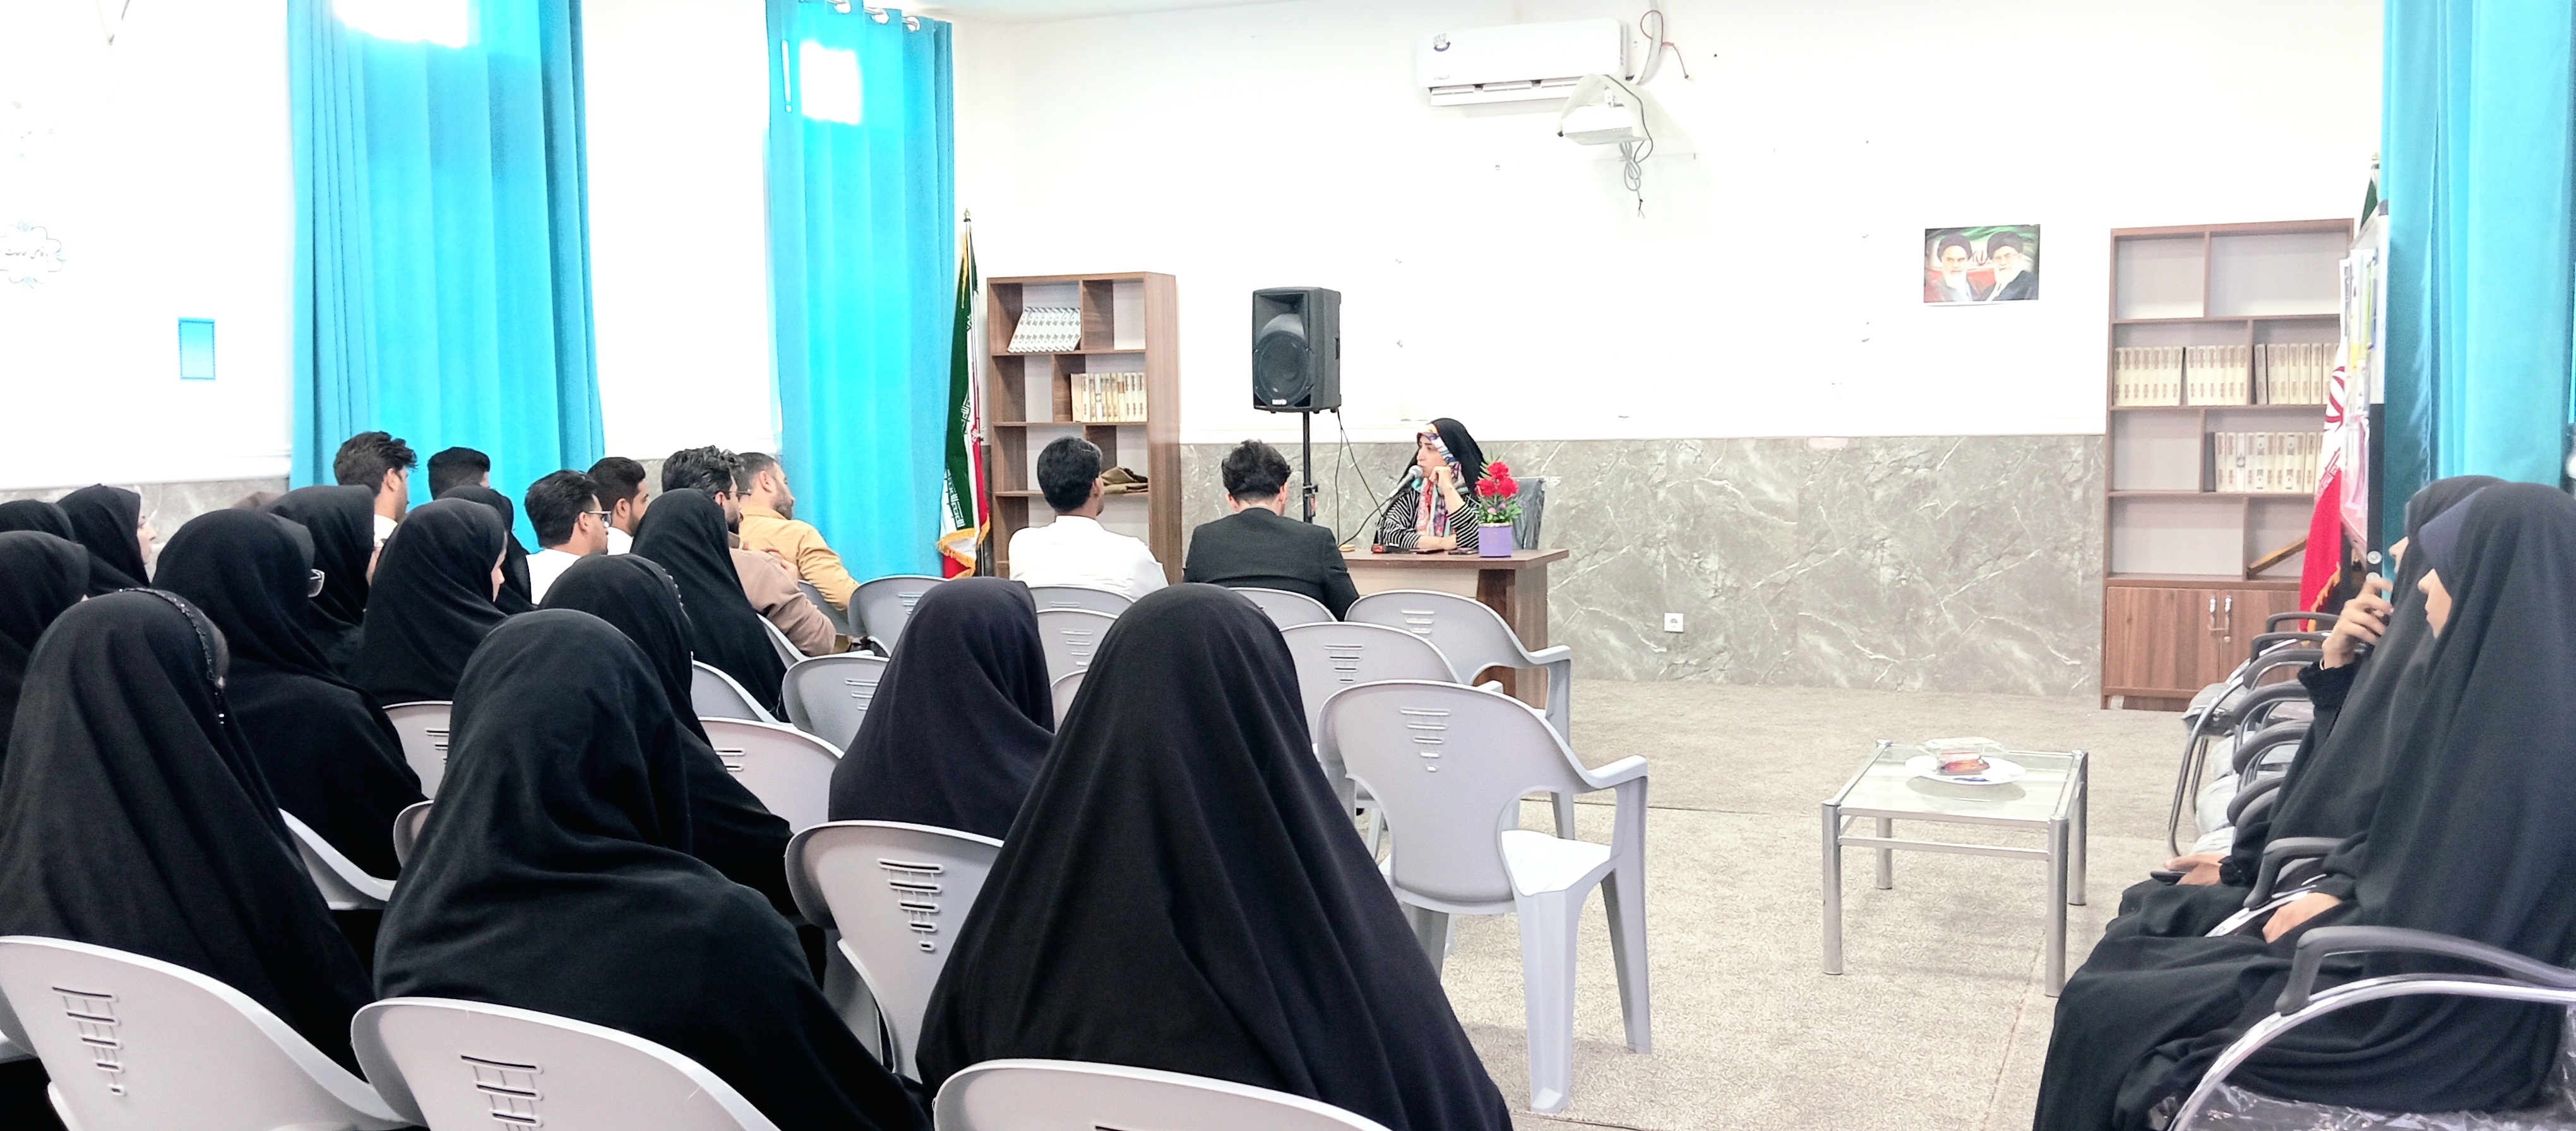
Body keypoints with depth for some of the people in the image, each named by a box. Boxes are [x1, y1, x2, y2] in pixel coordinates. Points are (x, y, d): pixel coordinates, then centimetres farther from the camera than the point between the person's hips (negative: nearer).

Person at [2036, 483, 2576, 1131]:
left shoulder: (2521, 725, -25)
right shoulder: (2502, 689, 5)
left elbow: (2432, 936, -25)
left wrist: (2323, 927, -12)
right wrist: (2337, 889, 4)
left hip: (2433, 1028, -9)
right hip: (2396, 956, 9)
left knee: (2103, 1015, -8)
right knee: (2123, 964, 8)